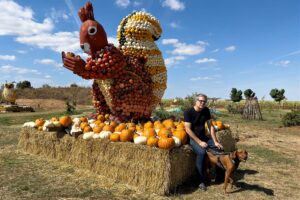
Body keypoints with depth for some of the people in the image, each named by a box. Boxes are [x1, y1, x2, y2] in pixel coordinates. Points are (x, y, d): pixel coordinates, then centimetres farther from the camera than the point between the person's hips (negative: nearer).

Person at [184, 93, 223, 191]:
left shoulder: (206, 110, 2)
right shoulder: (188, 112, -15)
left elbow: (211, 126, 2)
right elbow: (188, 129, -19)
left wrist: (215, 141, -6)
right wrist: (199, 142, -22)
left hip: (203, 137, 6)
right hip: (192, 138, -6)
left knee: (219, 148, -10)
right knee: (201, 152, -32)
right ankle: (201, 181, -18)